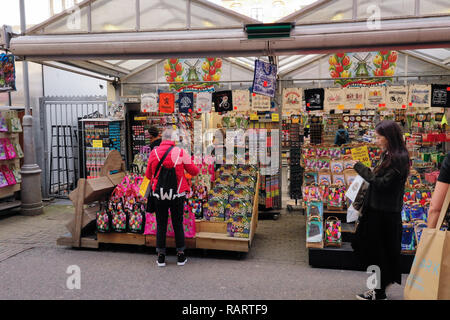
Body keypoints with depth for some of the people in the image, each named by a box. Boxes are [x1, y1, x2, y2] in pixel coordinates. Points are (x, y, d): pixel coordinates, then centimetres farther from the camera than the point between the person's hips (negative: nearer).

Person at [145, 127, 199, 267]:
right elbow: (194, 171, -2)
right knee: (178, 224, 11)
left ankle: (161, 257, 18)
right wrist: (197, 169, 19)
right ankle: (181, 256, 19)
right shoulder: (180, 152, -9)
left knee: (161, 225, 11)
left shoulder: (154, 153, -3)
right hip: (177, 195, -1)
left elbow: (148, 175, 6)